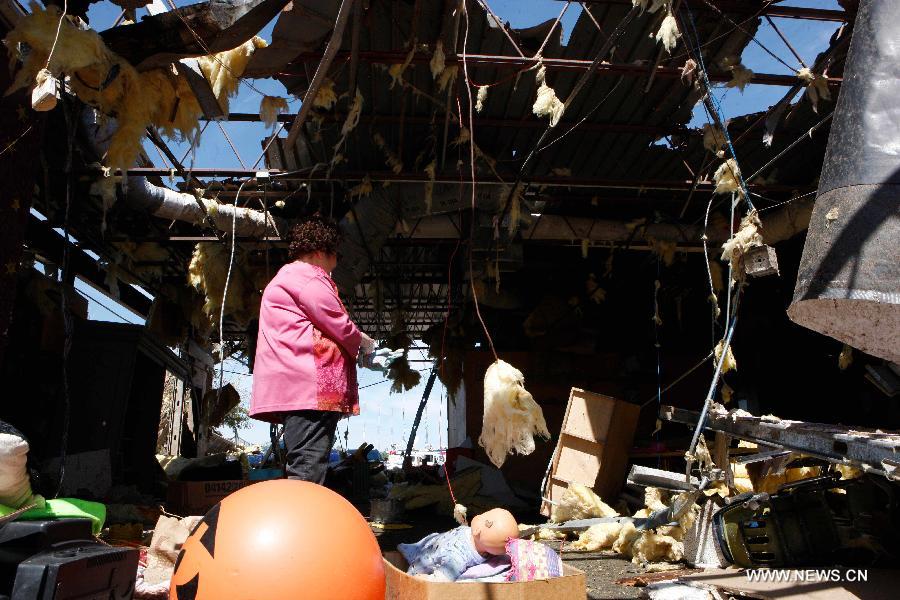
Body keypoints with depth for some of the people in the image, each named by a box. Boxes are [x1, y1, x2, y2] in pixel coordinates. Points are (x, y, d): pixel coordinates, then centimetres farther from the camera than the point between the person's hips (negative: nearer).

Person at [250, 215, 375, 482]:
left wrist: (355, 342, 26)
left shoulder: (286, 277, 30)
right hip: (311, 383, -11)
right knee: (308, 472, -16)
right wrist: (362, 341, 11)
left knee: (300, 470, 8)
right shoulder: (308, 276, -5)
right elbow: (340, 326, -9)